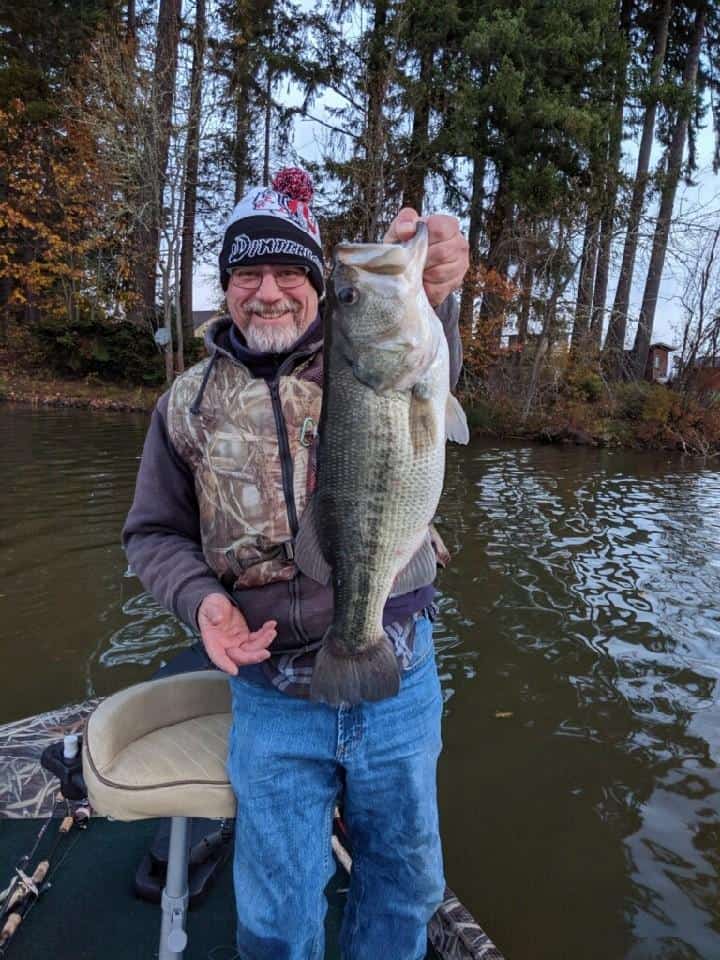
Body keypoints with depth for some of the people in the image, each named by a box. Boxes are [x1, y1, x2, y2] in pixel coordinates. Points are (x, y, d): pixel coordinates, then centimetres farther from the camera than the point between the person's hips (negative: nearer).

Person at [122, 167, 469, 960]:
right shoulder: (189, 402, 1)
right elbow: (153, 534, 7)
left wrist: (427, 296, -49)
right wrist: (199, 597, -13)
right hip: (272, 696, 1)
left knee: (406, 878, 23)